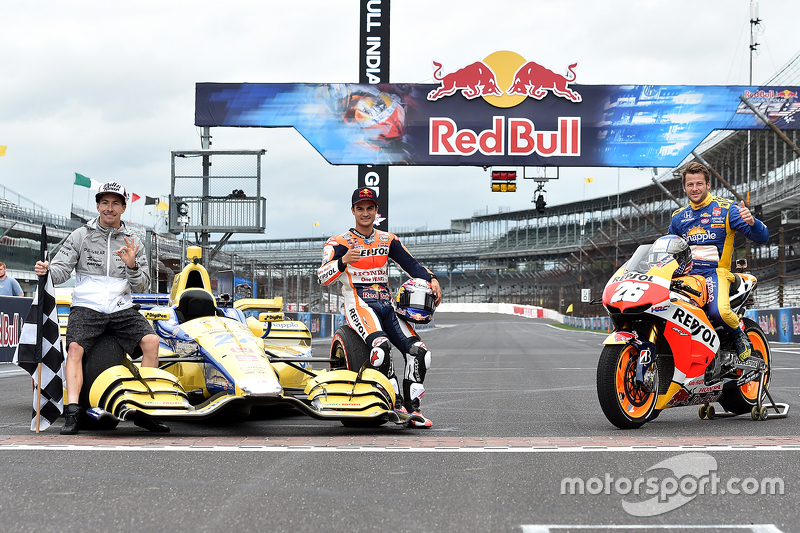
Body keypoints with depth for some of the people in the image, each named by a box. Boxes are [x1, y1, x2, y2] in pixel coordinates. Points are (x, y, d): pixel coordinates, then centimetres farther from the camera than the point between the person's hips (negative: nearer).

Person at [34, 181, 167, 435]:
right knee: (75, 348, -27)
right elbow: (62, 270, 1)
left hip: (121, 308, 2)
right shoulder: (80, 235, 8)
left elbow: (142, 286, 8)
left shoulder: (131, 242, 14)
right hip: (86, 307, -2)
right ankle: (72, 413, -28)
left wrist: (132, 266, -12)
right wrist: (47, 270, -22)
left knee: (151, 340, -19)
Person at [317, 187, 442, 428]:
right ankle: (396, 402, -25)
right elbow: (323, 276, -10)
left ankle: (412, 408, -3)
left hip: (386, 303, 5)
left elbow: (411, 264, 10)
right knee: (381, 345, -34)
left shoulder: (388, 240, 18)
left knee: (419, 352, -14)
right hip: (358, 303, -5)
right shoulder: (340, 242, 4)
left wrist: (431, 279, -11)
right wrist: (343, 261, -31)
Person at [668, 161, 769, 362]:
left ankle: (739, 335, 1)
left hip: (715, 272, -4)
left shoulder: (726, 209, 1)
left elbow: (762, 237, -4)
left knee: (718, 311, -33)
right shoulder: (678, 217, 16)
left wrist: (752, 222, -27)